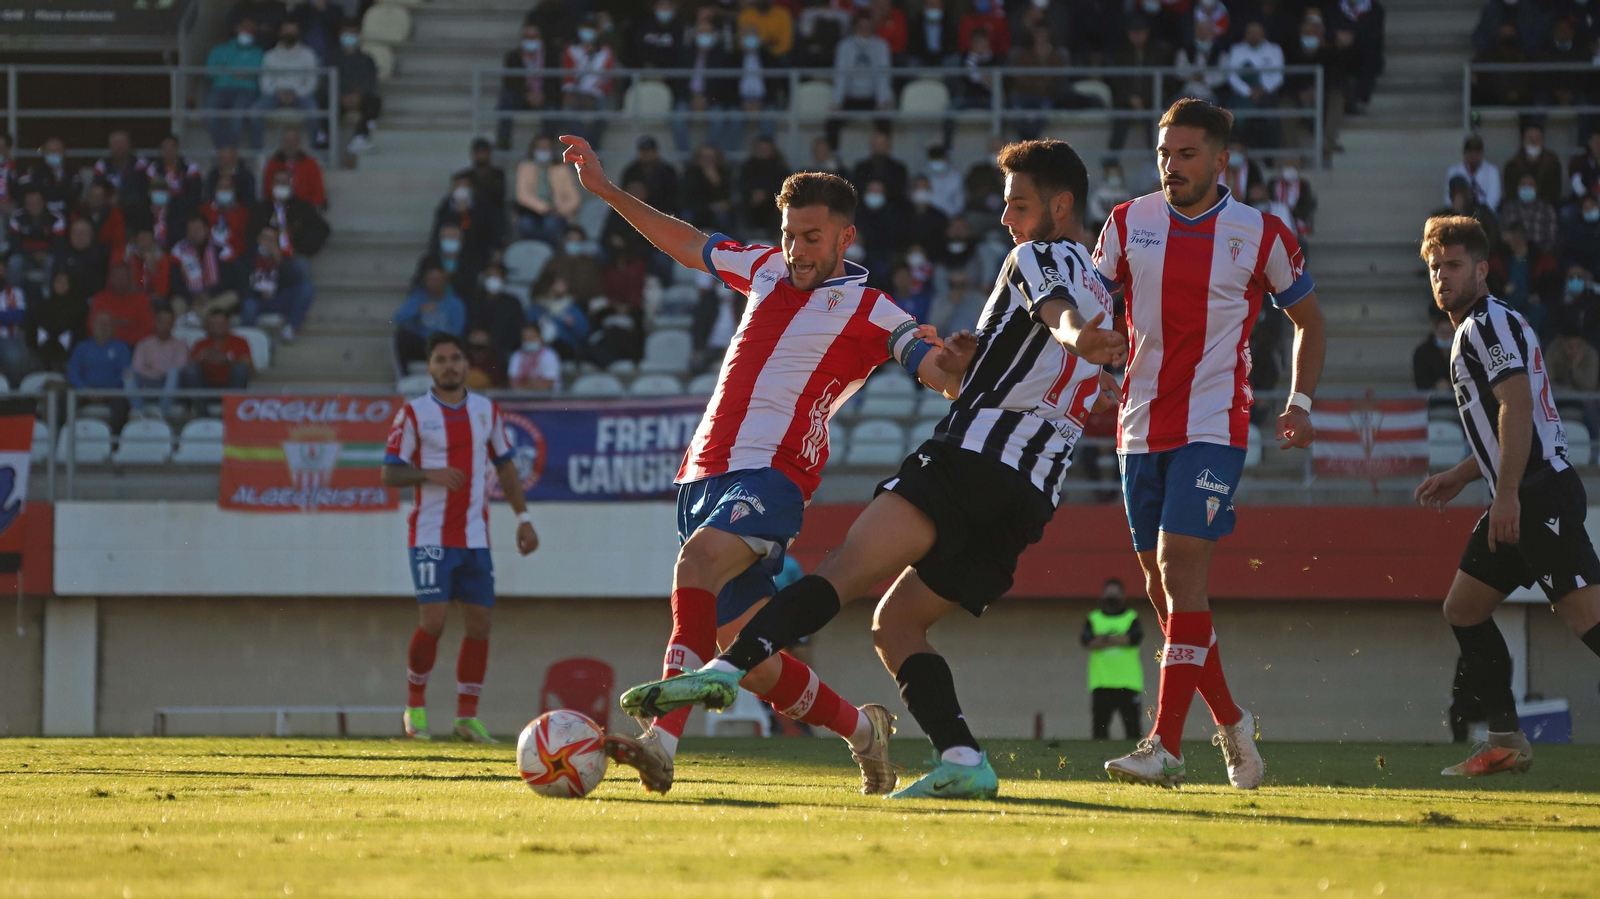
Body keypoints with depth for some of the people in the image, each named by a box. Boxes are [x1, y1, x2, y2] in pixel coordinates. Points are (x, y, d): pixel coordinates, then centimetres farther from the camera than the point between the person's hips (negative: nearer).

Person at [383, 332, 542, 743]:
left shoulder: (487, 411, 11)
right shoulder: (414, 414, -2)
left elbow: (505, 466, 17)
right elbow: (390, 473, -3)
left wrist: (523, 517, 10)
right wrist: (430, 475, -21)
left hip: (475, 536, 4)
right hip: (430, 536, -4)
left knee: (480, 623, -1)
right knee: (433, 620, -13)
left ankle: (467, 716, 8)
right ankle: (415, 705, 7)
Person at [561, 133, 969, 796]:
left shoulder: (867, 312, 2)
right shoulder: (765, 270, 20)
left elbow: (939, 368, -10)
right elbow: (687, 245, 34)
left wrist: (954, 361, -34)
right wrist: (605, 190, 35)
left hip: (771, 475, -7)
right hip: (706, 470, 7)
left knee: (699, 557, -36)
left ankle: (662, 740, -49)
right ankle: (861, 729, 31)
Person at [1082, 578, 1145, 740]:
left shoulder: (1131, 618, 9)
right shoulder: (1094, 619, 13)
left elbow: (1135, 638, -11)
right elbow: (1087, 642, -5)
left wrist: (1104, 639, -14)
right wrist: (1118, 640, -15)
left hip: (1128, 683, -1)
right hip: (1101, 683, 1)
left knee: (1132, 726, -3)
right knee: (1099, 727, -2)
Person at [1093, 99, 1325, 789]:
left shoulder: (1262, 236, 0)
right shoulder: (1129, 223, 6)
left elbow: (1308, 319, 13)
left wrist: (1300, 404, 3)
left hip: (1213, 426, -4)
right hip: (1142, 424, 4)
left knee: (1180, 567, -17)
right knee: (1161, 588, 6)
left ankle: (1167, 745, -21)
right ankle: (1230, 723, 24)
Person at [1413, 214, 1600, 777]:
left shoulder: (1489, 324, -9)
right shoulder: (1473, 330, 23)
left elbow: (1517, 405, -21)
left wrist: (1508, 494, -25)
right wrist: (1461, 476, 26)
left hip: (1541, 493, -11)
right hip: (1520, 500, 11)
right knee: (1463, 609, 13)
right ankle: (1506, 740, 13)